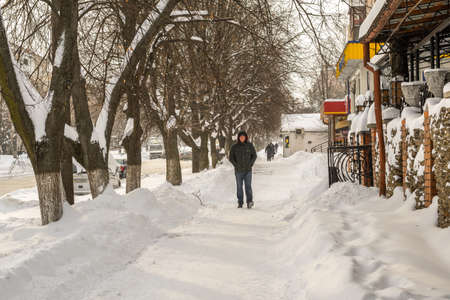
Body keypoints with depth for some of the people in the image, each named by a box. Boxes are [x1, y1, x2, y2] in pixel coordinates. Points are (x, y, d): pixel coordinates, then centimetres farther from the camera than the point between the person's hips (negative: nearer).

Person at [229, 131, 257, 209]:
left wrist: (250, 164, -2)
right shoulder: (235, 147, 0)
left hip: (248, 170, -1)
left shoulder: (250, 145, 2)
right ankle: (240, 202, 11)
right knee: (239, 187, 5)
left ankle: (249, 201, -11)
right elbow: (231, 158, 4)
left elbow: (254, 155, 8)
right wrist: (236, 165, -5)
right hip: (238, 170, 1)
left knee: (248, 186, -8)